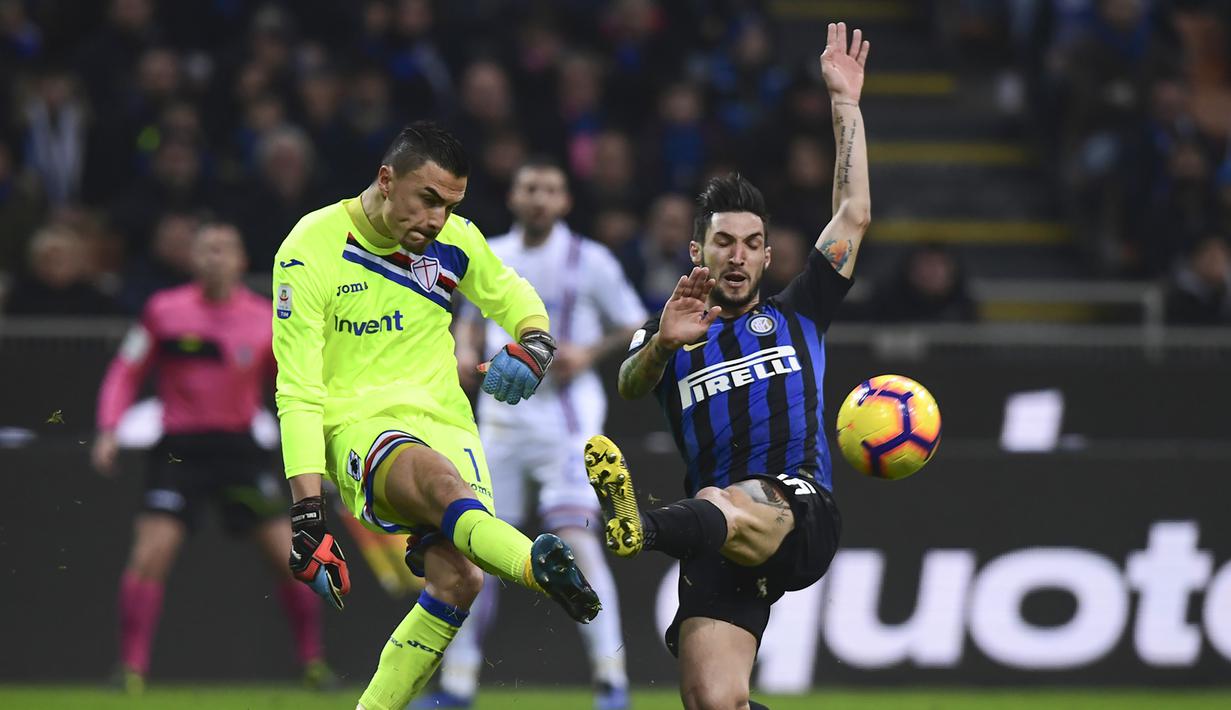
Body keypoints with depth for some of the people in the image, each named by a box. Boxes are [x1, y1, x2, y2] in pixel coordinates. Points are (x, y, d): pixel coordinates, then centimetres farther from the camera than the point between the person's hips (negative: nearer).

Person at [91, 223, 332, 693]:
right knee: (149, 556, -16)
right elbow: (126, 373, 5)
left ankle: (314, 663, 16)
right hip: (180, 448, -1)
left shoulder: (265, 320, 0)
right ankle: (132, 670, -7)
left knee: (290, 557, -2)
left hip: (239, 450, 1)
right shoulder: (164, 311, -2)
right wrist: (109, 431, -7)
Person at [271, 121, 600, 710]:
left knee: (460, 579, -21)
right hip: (357, 427, -5)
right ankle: (542, 569, -69)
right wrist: (307, 517, -19)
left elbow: (517, 300, 24)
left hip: (445, 423, 5)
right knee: (436, 475, -39)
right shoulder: (311, 249, -9)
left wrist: (532, 348, -3)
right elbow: (298, 392, -12)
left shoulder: (455, 241, 5)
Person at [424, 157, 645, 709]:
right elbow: (472, 321, 23)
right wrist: (466, 350, 1)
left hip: (565, 411, -4)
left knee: (574, 536, -17)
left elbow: (635, 328, 3)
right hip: (501, 413, 4)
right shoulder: (489, 258, 9)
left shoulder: (589, 260, -3)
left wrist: (589, 354, -14)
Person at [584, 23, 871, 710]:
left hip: (803, 517, -2)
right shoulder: (669, 339, 22)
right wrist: (662, 344, -26)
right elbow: (630, 384, -2)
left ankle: (643, 526, -71)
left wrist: (846, 103, 15)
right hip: (723, 550, 2)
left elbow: (854, 215, 19)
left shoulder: (796, 316, 24)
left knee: (723, 506, -39)